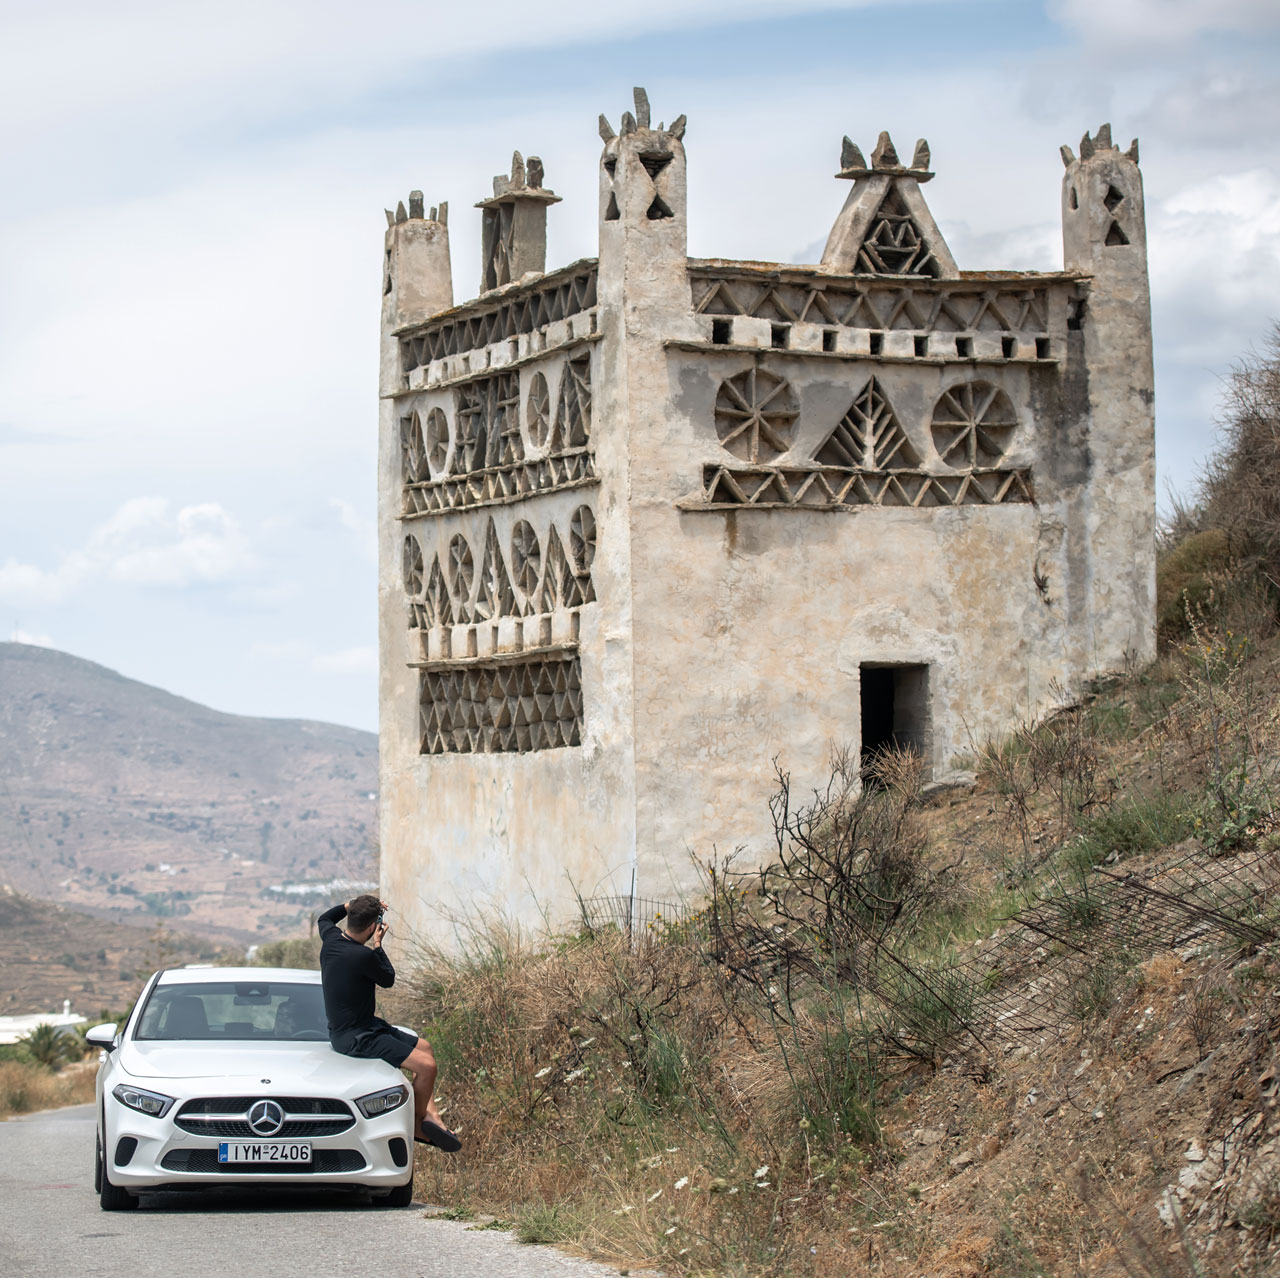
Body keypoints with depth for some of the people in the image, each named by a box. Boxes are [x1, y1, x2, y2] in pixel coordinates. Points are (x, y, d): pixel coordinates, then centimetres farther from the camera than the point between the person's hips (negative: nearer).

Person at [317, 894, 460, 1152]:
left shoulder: (331, 939, -1)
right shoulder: (363, 956, -26)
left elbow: (324, 919, 25)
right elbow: (388, 980, -7)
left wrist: (354, 905, 15)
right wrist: (377, 945, 2)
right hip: (355, 1038, -10)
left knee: (424, 1047, 17)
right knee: (426, 1066, -16)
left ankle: (431, 1114, 11)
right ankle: (418, 1125, 6)